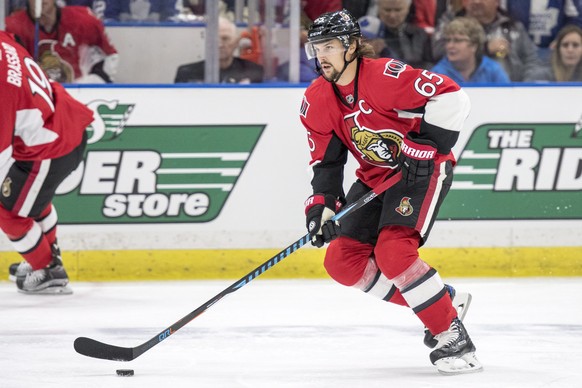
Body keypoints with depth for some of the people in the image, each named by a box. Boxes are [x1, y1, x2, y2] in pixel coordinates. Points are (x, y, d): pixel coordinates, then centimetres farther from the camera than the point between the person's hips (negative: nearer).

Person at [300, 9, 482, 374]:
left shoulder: (385, 76, -23)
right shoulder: (316, 100, -1)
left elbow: (451, 97, -26)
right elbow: (326, 162, 3)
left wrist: (424, 144, -27)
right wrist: (322, 206, -11)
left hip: (422, 168, -8)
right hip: (375, 177, 8)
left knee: (393, 251, -27)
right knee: (342, 261, -2)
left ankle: (452, 335, -19)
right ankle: (434, 301, 10)